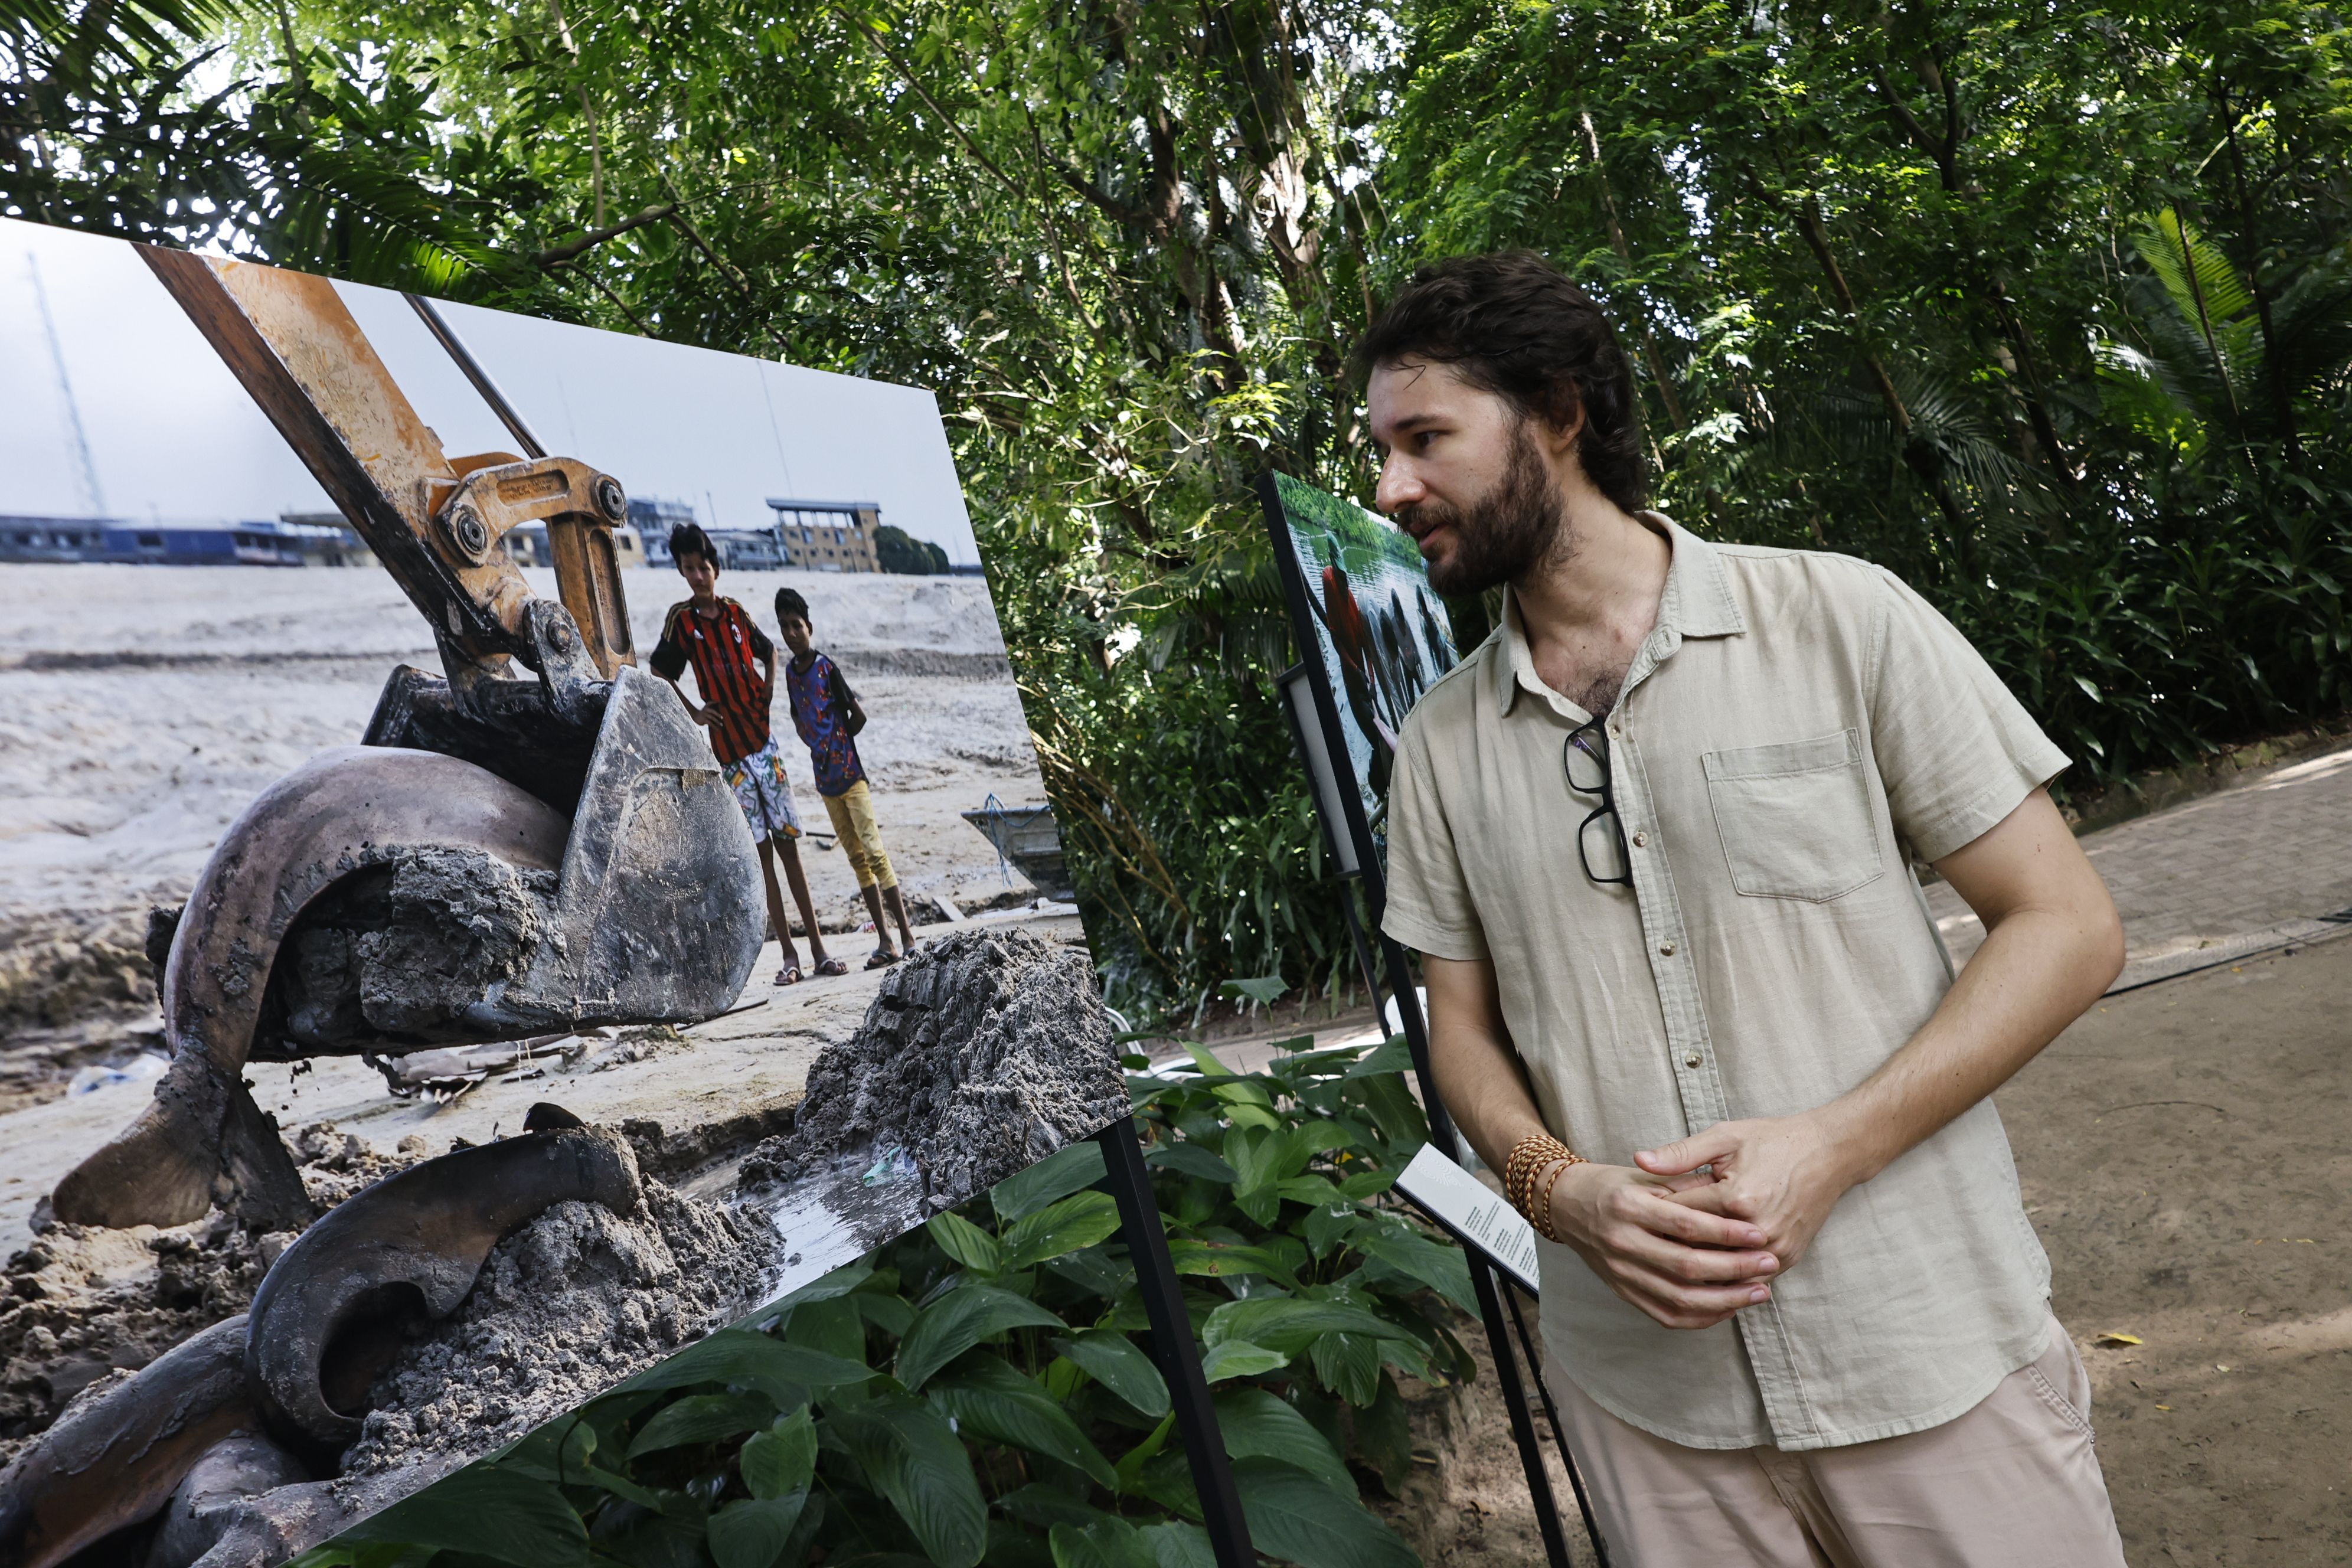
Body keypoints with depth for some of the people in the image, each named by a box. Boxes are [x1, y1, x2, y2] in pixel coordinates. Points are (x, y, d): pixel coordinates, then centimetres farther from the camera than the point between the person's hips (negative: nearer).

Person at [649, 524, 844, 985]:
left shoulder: (738, 612, 7)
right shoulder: (680, 618, 0)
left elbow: (768, 651, 24)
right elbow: (659, 673, 10)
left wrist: (768, 693, 8)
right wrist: (693, 711, -1)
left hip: (763, 742, 2)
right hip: (729, 752, -2)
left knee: (789, 846, 2)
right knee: (761, 853, -1)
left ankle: (818, 949, 4)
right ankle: (789, 955, 4)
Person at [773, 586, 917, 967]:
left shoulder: (827, 668, -10)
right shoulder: (790, 672, 8)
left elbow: (858, 717, -8)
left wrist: (835, 746, 1)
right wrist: (821, 748, 7)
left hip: (850, 774, -6)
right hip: (825, 780, 6)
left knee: (875, 853, -9)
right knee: (858, 859, 6)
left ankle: (908, 938, -8)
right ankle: (884, 941, 9)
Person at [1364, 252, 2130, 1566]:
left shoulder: (1837, 618, -7)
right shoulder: (1441, 744, 3)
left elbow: (2066, 924, -5)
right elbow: (1464, 1029, 9)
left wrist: (1828, 1147, -18)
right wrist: (1557, 1187, -12)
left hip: (1936, 1357, -2)